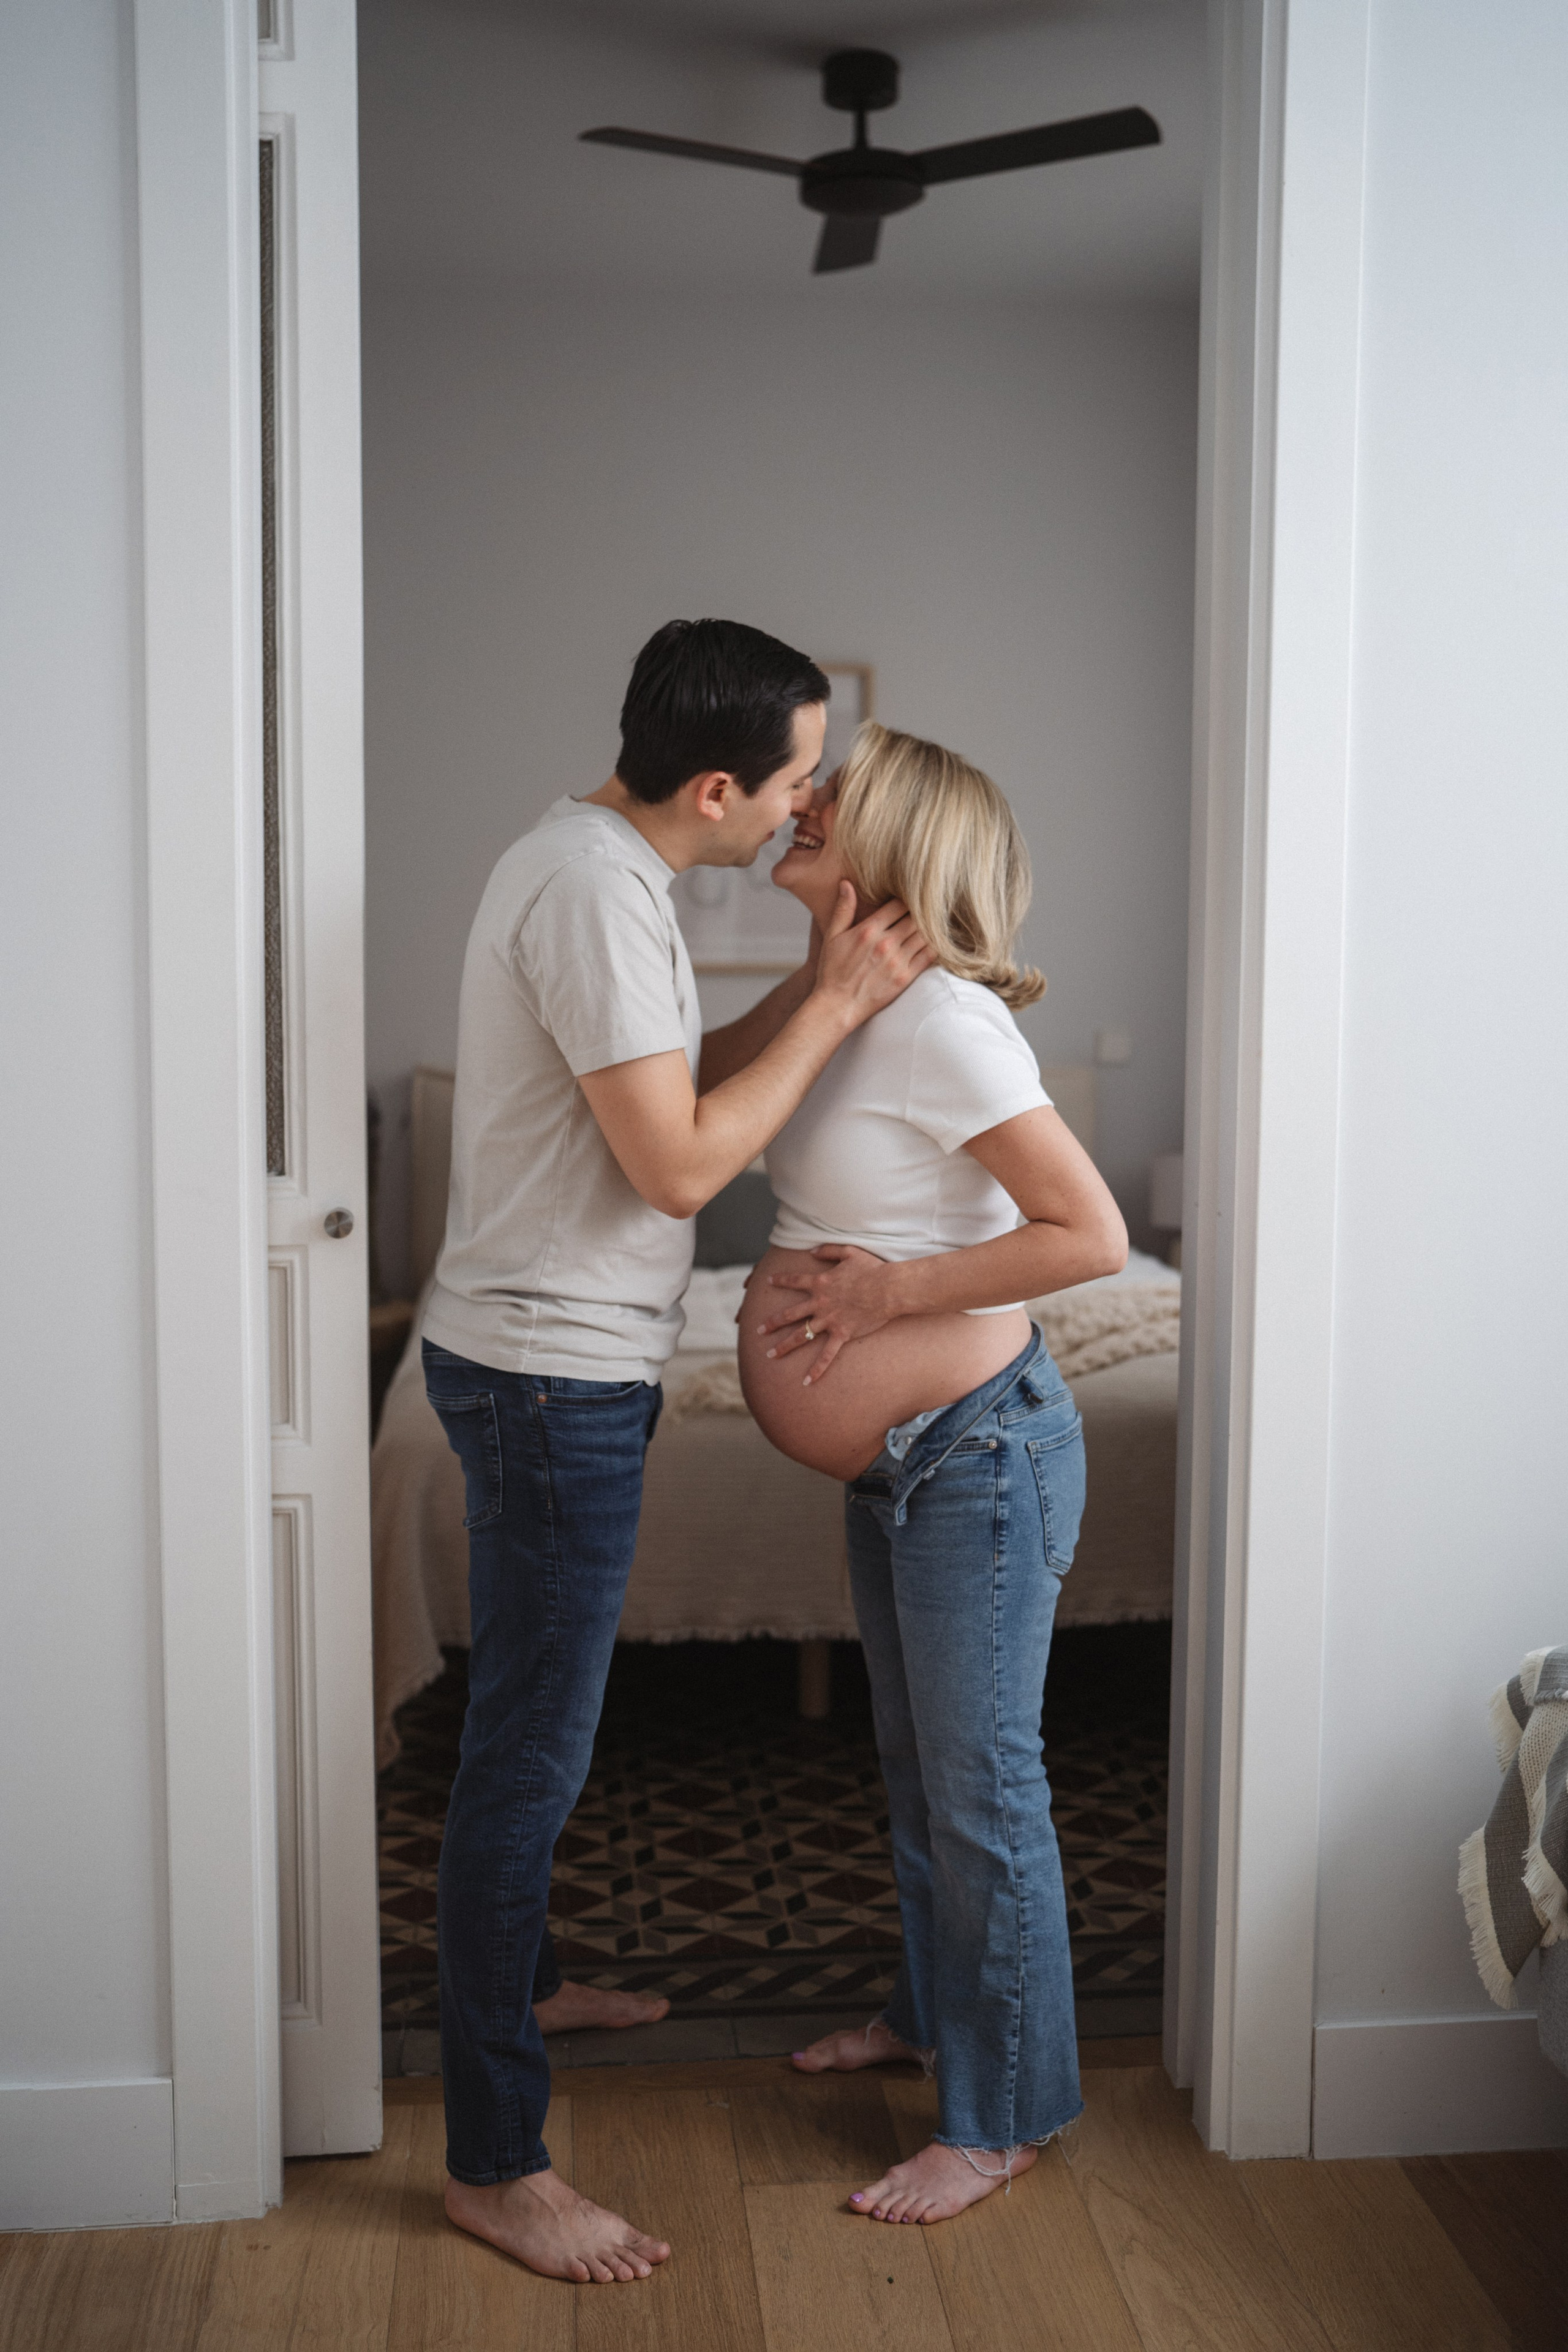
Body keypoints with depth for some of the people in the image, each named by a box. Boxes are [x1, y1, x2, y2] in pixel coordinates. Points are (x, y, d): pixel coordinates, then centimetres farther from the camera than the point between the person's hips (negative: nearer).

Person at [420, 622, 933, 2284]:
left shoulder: (599, 863, 10)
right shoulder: (596, 889, -22)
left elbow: (678, 1085, 15)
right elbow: (681, 1164, -24)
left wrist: (821, 982, 6)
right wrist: (839, 1005, -15)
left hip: (552, 1360, 10)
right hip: (548, 1372, -10)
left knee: (533, 1720, 25)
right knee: (532, 1747, -3)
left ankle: (516, 1982, 45)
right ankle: (494, 2164, 9)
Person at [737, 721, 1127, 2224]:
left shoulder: (940, 1020, -22)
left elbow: (1093, 1234, -25)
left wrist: (891, 1288, -21)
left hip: (982, 1449, -9)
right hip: (894, 1455, 9)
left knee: (981, 1781, 4)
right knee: (913, 1757, 23)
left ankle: (1000, 2117, 21)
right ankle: (930, 2010, 44)